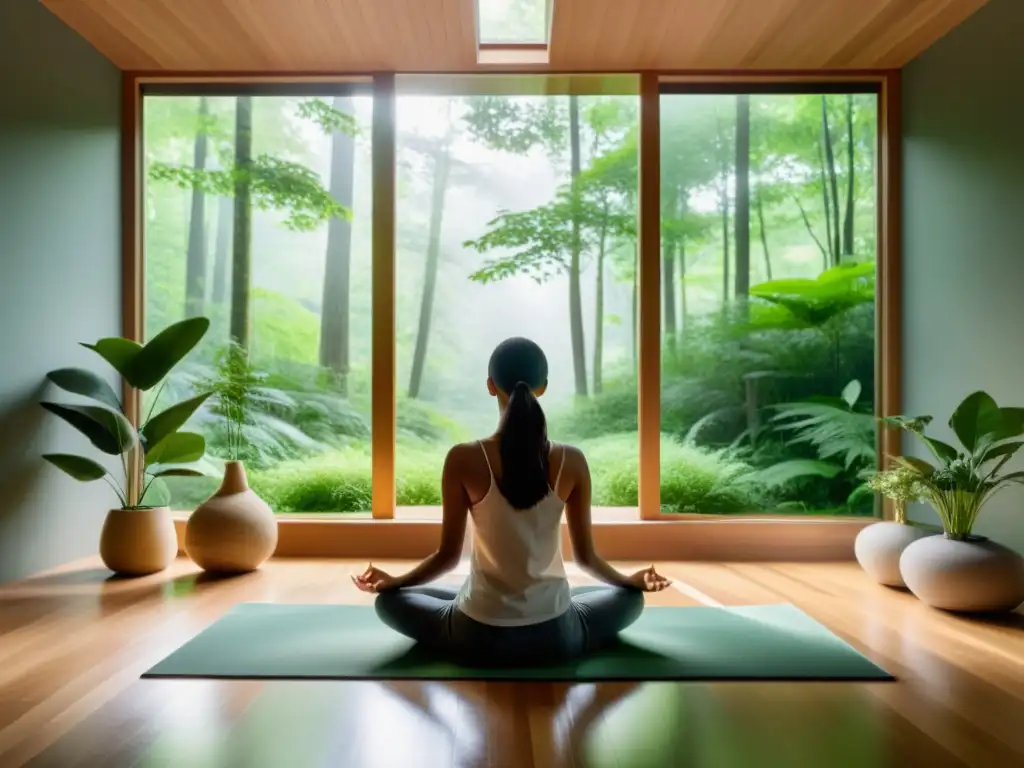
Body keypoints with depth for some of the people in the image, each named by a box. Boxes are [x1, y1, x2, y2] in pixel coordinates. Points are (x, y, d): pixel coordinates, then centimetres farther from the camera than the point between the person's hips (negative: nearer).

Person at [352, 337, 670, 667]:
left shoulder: (463, 459, -15)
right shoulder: (572, 461, -11)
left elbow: (448, 554, -7)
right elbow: (586, 556, -1)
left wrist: (393, 580, 13)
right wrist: (631, 579, 20)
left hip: (479, 638, -1)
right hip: (556, 637, 2)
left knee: (389, 600, 24)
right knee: (631, 597, 30)